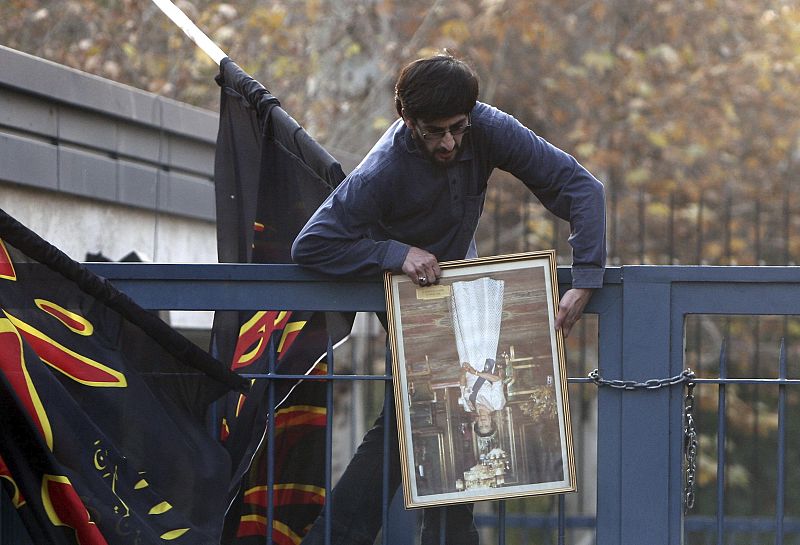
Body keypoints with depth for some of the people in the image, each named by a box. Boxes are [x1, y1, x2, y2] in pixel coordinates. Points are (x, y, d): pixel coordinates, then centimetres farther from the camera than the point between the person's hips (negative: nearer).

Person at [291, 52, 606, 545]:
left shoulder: (487, 130, -24)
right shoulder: (383, 172, -33)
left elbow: (580, 188, -24)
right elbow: (310, 245, -30)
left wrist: (586, 280, -34)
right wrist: (396, 253, -37)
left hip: (456, 279, 5)